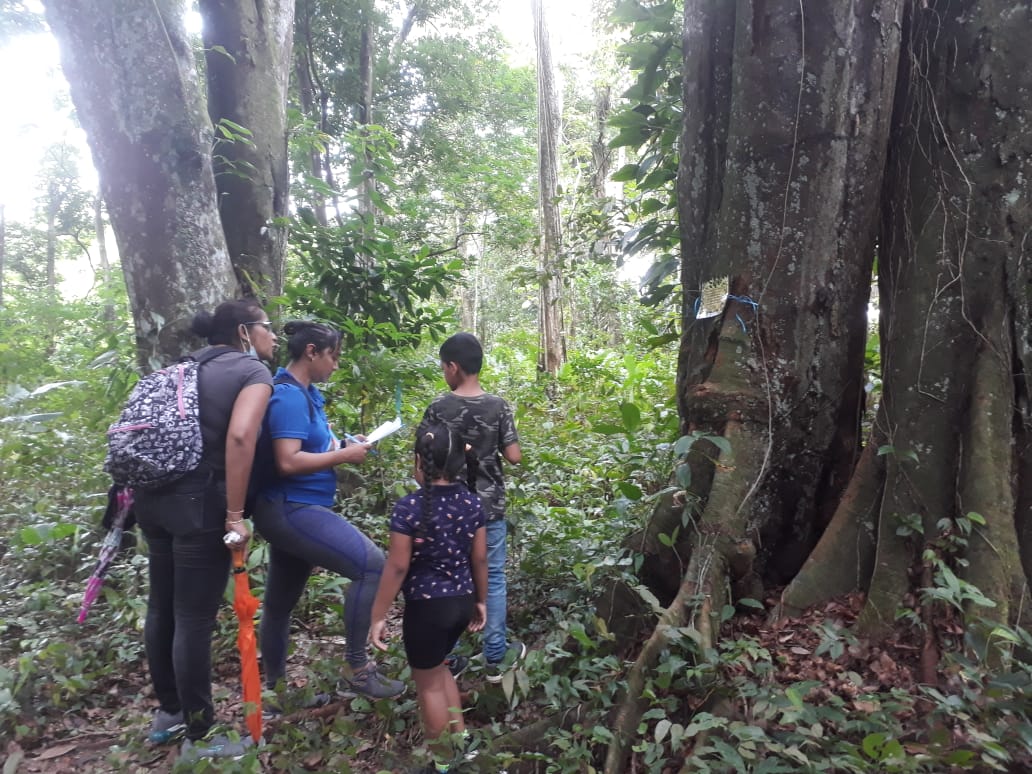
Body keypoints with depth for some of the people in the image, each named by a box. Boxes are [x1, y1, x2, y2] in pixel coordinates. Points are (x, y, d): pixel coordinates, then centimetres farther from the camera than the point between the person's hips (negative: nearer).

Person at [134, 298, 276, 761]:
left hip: (154, 497, 8)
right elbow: (239, 436, -23)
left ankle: (168, 713, 37)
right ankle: (199, 737, 18)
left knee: (162, 609, 19)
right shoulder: (254, 371, -6)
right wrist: (235, 514, -19)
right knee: (195, 620, 3)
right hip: (199, 505, -8)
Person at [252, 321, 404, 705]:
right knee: (372, 564, -19)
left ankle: (273, 687, 36)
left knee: (280, 602, 20)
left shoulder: (307, 393, 12)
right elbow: (288, 461, -26)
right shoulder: (288, 396, -17)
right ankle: (357, 667, -9)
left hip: (295, 509, 10)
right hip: (290, 509, -10)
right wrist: (343, 457, -18)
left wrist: (343, 445, 6)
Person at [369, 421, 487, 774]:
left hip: (426, 608, -6)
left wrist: (378, 616, -7)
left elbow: (397, 567, -16)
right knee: (437, 667, 29)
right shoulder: (471, 501, -4)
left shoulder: (410, 506, -19)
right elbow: (479, 558, 3)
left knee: (428, 684, 15)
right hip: (461, 602, 6)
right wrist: (481, 600, 17)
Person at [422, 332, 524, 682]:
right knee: (492, 579, 11)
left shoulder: (437, 408, -9)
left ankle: (447, 659, 21)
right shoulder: (498, 406, -8)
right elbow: (514, 456, -8)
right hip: (489, 507, 0)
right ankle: (496, 656, 20)